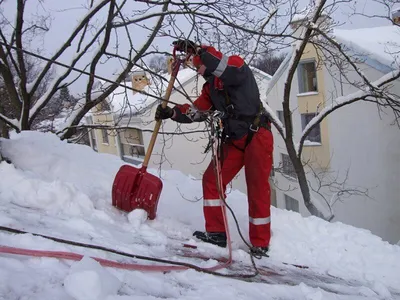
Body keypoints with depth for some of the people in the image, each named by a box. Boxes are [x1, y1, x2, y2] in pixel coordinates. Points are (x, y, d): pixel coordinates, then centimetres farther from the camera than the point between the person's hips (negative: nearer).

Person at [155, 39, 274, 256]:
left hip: (257, 136, -8)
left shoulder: (238, 67, -5)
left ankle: (260, 244, 6)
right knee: (212, 180, 1)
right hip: (235, 140, 8)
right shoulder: (210, 87, 17)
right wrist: (172, 112, -5)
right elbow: (195, 111, 11)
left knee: (258, 189, -5)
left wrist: (196, 50, -28)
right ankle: (216, 232, 10)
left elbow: (230, 68, -29)